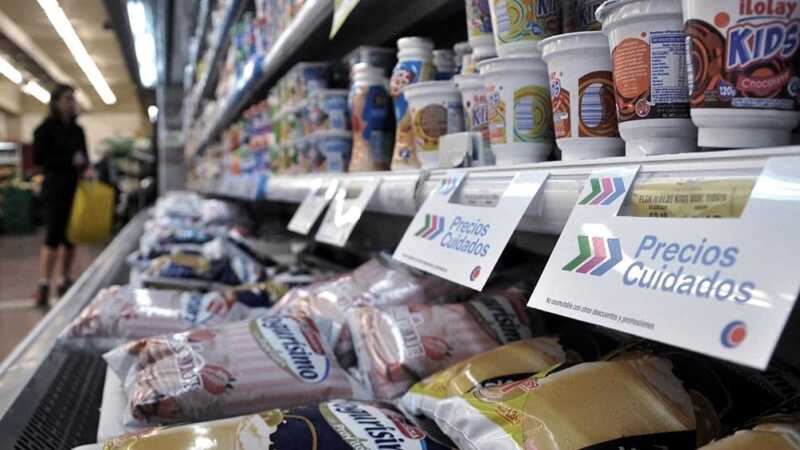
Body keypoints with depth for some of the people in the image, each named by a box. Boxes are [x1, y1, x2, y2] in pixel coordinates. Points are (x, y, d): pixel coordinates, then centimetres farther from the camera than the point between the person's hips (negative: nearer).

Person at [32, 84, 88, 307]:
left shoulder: (78, 130, 13)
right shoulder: (46, 127, -4)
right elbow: (39, 158, -11)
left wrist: (85, 166, -3)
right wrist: (70, 161, -16)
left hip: (76, 187, 6)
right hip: (55, 188, -6)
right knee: (53, 236, -11)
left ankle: (66, 281, 18)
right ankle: (43, 286, -10)